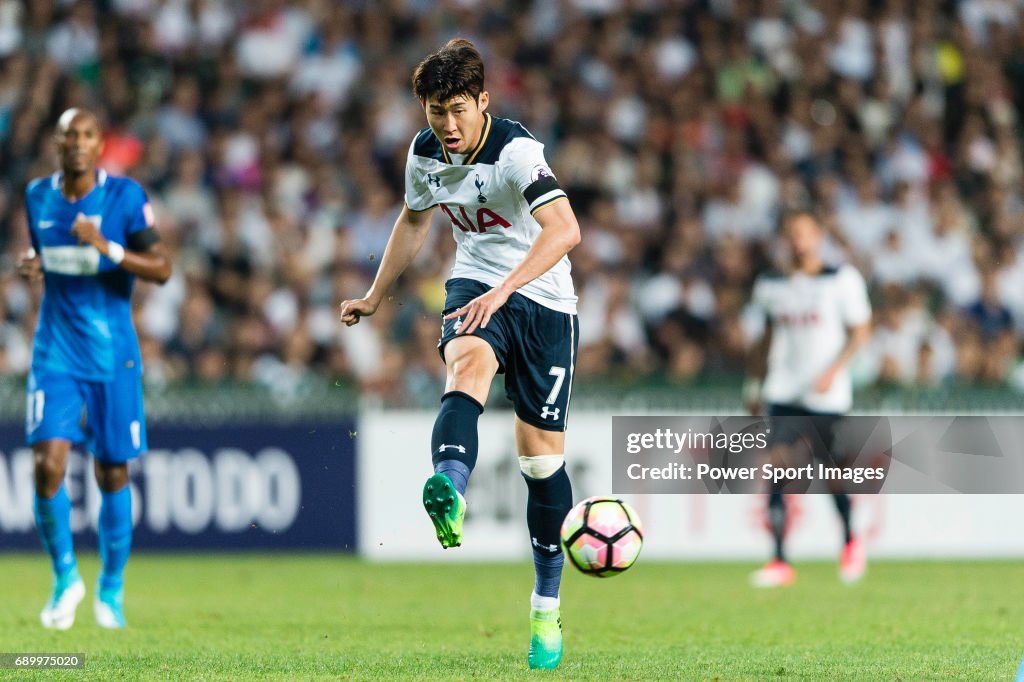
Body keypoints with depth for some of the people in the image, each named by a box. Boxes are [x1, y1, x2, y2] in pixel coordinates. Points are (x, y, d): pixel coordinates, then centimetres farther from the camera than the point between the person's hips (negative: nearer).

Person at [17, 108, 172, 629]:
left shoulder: (125, 196, -6)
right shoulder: (38, 196, 5)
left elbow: (161, 269, -8)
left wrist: (109, 249, -23)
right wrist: (30, 266, -1)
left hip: (112, 355, -2)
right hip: (56, 352, 2)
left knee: (113, 475, 4)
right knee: (48, 465, -14)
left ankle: (111, 589, 22)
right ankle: (65, 575, 6)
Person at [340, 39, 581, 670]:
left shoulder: (516, 151, -21)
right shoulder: (426, 153, 0)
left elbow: (564, 229, -36)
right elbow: (415, 221, 21)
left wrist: (503, 290, -46)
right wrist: (375, 297, 28)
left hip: (543, 299, -3)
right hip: (475, 284, 3)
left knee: (543, 454, 0)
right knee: (469, 360, -34)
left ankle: (547, 610, 16)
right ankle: (450, 493, -64)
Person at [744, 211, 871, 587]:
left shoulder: (842, 280, 0)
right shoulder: (771, 285, 12)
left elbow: (860, 331, -1)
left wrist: (833, 370, -14)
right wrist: (754, 383, 19)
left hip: (827, 395, -3)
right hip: (784, 393, 3)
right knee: (776, 468, -13)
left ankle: (849, 542, 31)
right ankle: (779, 562, -14)